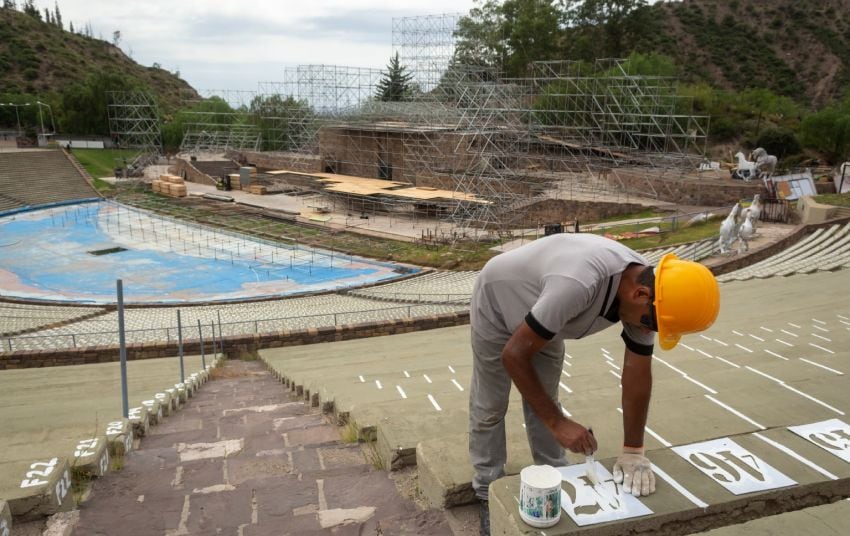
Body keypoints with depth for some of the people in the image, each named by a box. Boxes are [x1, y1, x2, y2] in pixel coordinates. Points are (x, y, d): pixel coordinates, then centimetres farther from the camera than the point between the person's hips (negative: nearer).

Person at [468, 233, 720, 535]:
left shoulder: (643, 296, -21)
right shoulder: (579, 285, -46)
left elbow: (638, 373, -10)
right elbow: (514, 354, -36)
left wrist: (633, 451, -7)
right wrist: (558, 423, -31)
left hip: (541, 315, 6)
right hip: (497, 305, -6)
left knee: (543, 400, 12)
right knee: (490, 407, 5)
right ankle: (489, 491, 21)